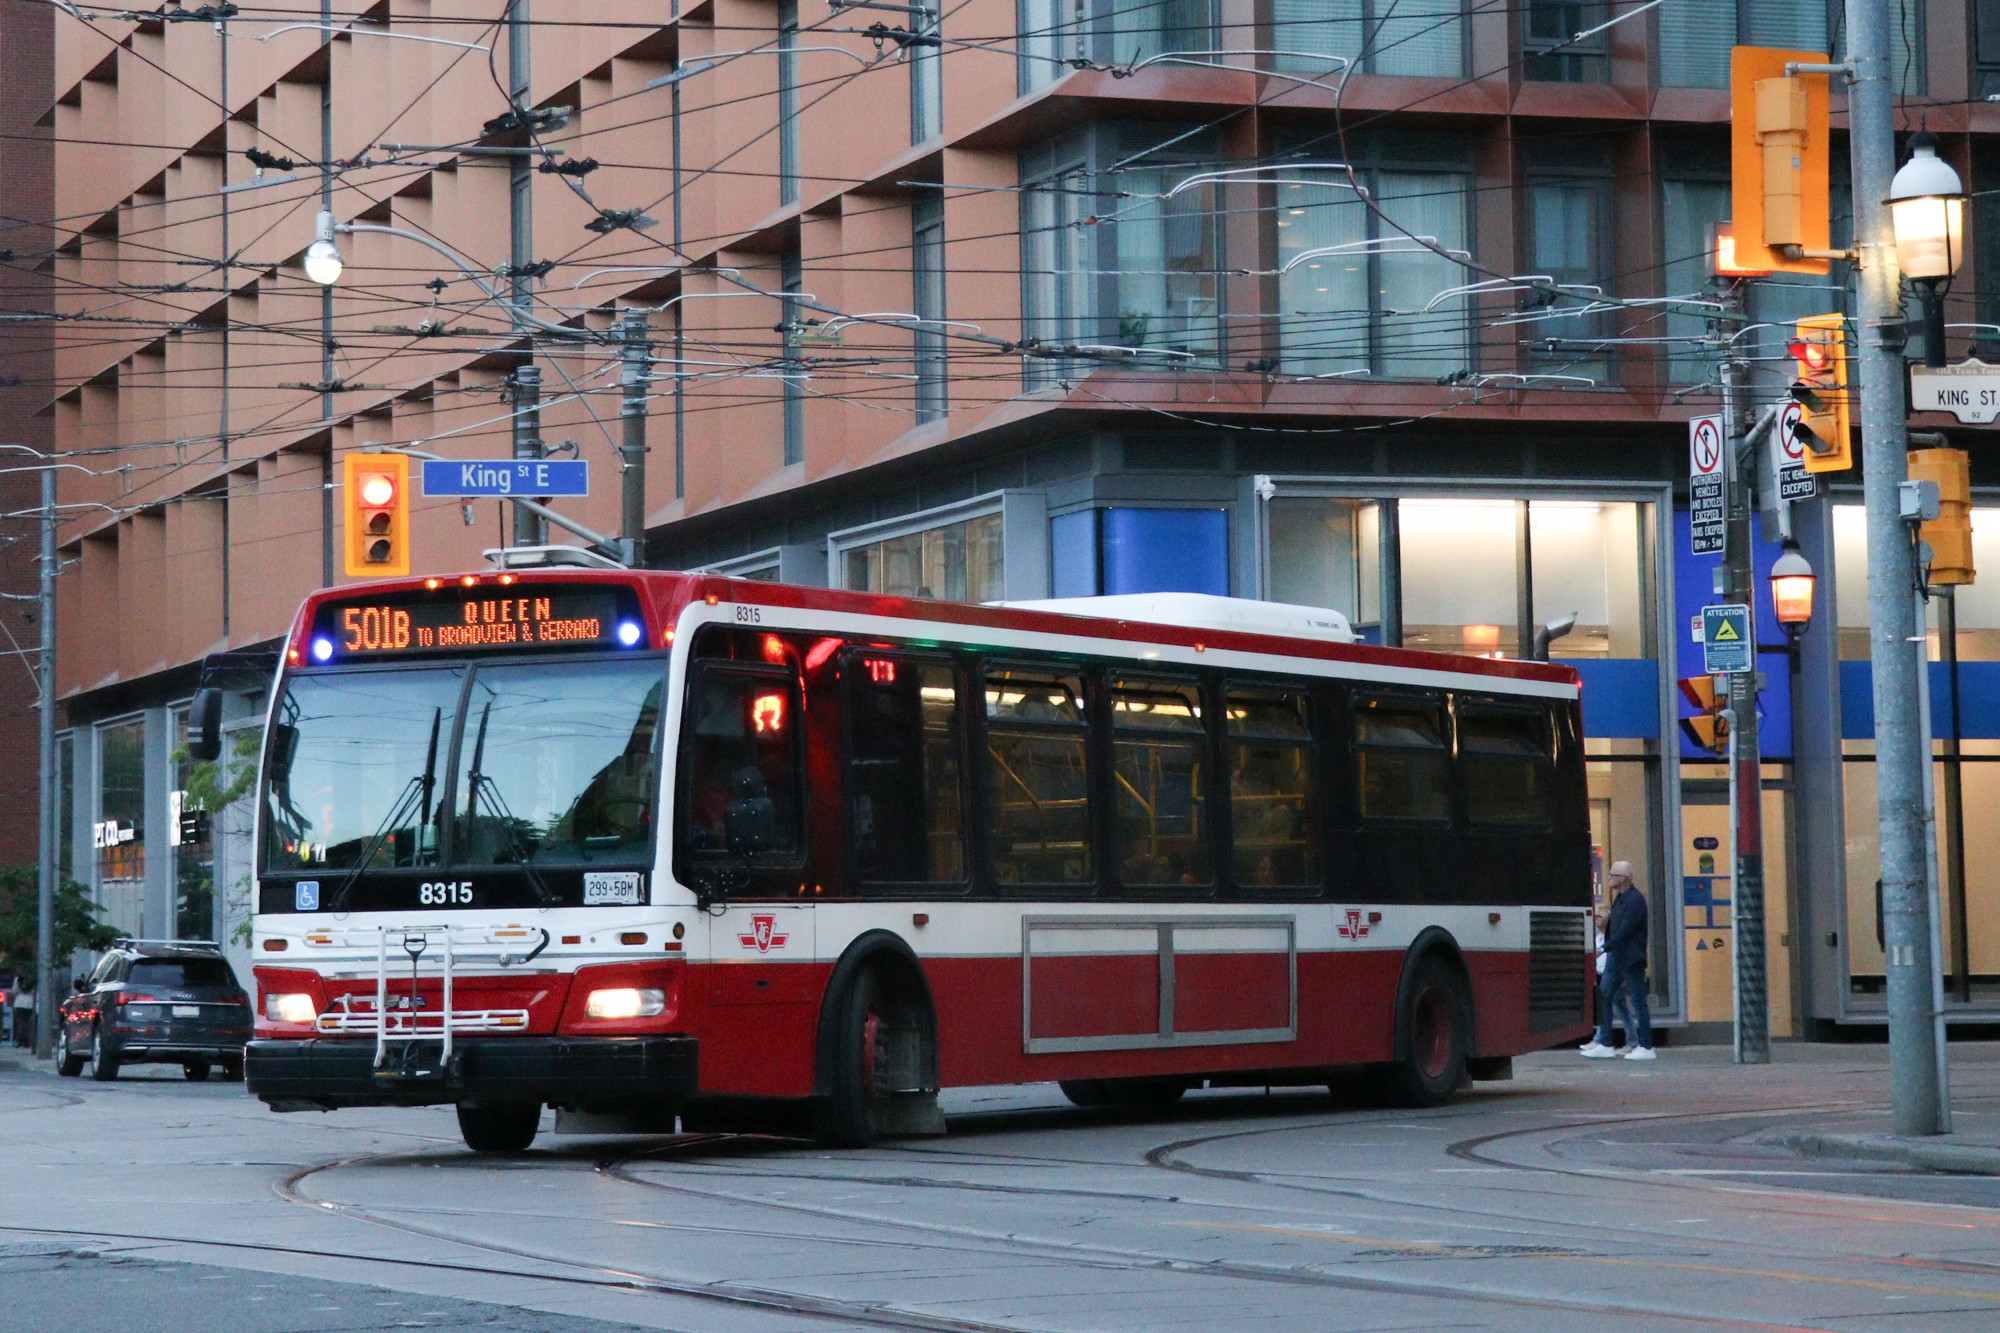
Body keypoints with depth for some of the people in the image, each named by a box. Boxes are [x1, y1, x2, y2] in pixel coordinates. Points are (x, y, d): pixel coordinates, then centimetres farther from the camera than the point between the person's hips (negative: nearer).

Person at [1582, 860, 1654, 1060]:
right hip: (1616, 958, 10)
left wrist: (1606, 948, -19)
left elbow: (1625, 931, -21)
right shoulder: (1619, 898, 14)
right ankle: (1604, 1044, 12)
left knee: (1638, 1001, -3)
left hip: (1631, 959, -10)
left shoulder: (1635, 900, -16)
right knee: (1604, 997, 8)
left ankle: (1646, 1047, 2)